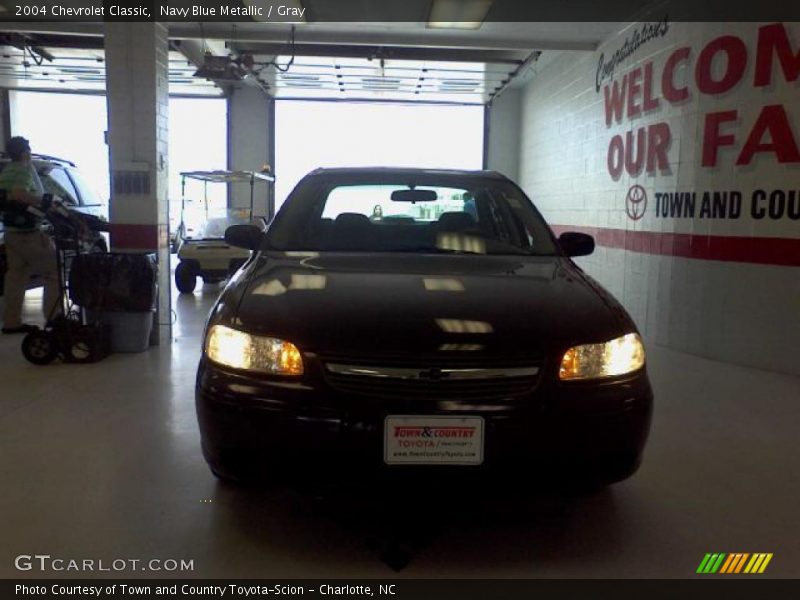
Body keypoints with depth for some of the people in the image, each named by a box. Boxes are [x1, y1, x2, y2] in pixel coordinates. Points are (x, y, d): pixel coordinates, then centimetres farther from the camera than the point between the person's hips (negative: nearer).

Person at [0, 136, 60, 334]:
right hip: (28, 231, -9)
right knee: (54, 273, -2)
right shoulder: (24, 169, -14)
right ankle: (54, 318, -4)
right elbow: (18, 193, -32)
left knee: (16, 275, 13)